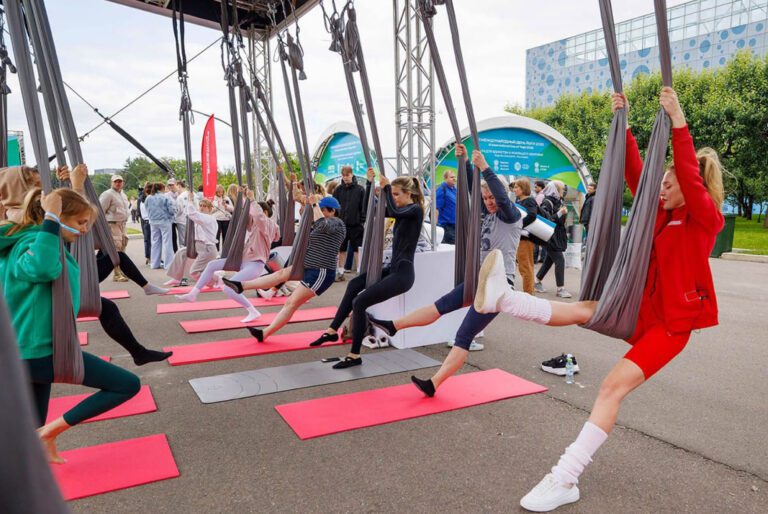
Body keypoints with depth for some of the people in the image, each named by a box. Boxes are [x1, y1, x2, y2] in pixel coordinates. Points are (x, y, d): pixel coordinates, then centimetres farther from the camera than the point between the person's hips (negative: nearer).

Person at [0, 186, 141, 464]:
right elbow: (43, 269, -44)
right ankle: (50, 432, 0)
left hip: (27, 350, 10)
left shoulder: (25, 240, 11)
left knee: (32, 427, 22)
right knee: (129, 384, -6)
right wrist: (51, 218, -35)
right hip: (43, 350, -10)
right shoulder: (34, 242, -20)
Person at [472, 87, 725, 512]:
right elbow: (635, 173, 2)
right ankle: (500, 299, -30)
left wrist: (678, 121, -33)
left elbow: (691, 178, -27)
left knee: (613, 386, -17)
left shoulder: (706, 220, -9)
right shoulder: (661, 212, 9)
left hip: (671, 322, -7)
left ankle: (565, 480, -16)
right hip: (642, 307, 8)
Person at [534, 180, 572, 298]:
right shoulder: (546, 203, -14)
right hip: (550, 236, -9)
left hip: (557, 235, 9)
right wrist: (560, 213, -22)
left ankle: (537, 282, 27)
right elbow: (546, 220, -21)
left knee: (549, 260, 14)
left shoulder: (559, 201, 11)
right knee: (559, 260, -11)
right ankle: (560, 289, -8)